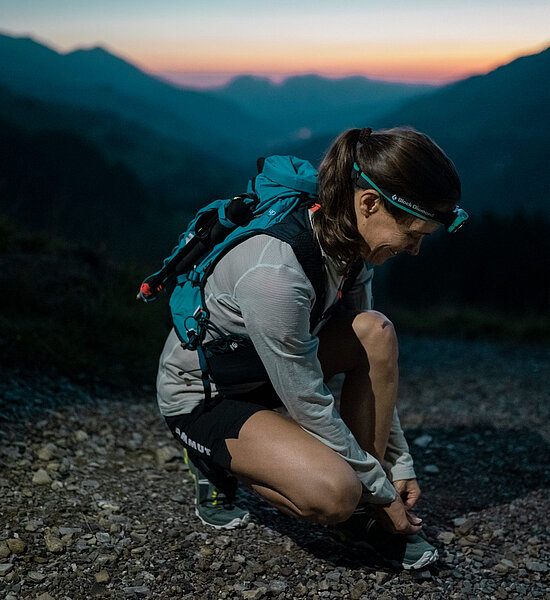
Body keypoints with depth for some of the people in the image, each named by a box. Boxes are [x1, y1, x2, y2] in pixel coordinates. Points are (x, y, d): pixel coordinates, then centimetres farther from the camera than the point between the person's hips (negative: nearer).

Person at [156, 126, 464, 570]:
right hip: (201, 395, -8)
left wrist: (399, 464, 1)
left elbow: (371, 364, 0)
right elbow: (309, 406, -28)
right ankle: (220, 464, 2)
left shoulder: (351, 242, -11)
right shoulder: (275, 273, -37)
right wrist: (382, 491, -16)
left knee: (376, 332, -19)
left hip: (270, 367, 8)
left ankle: (360, 515, -6)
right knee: (334, 492, -29)